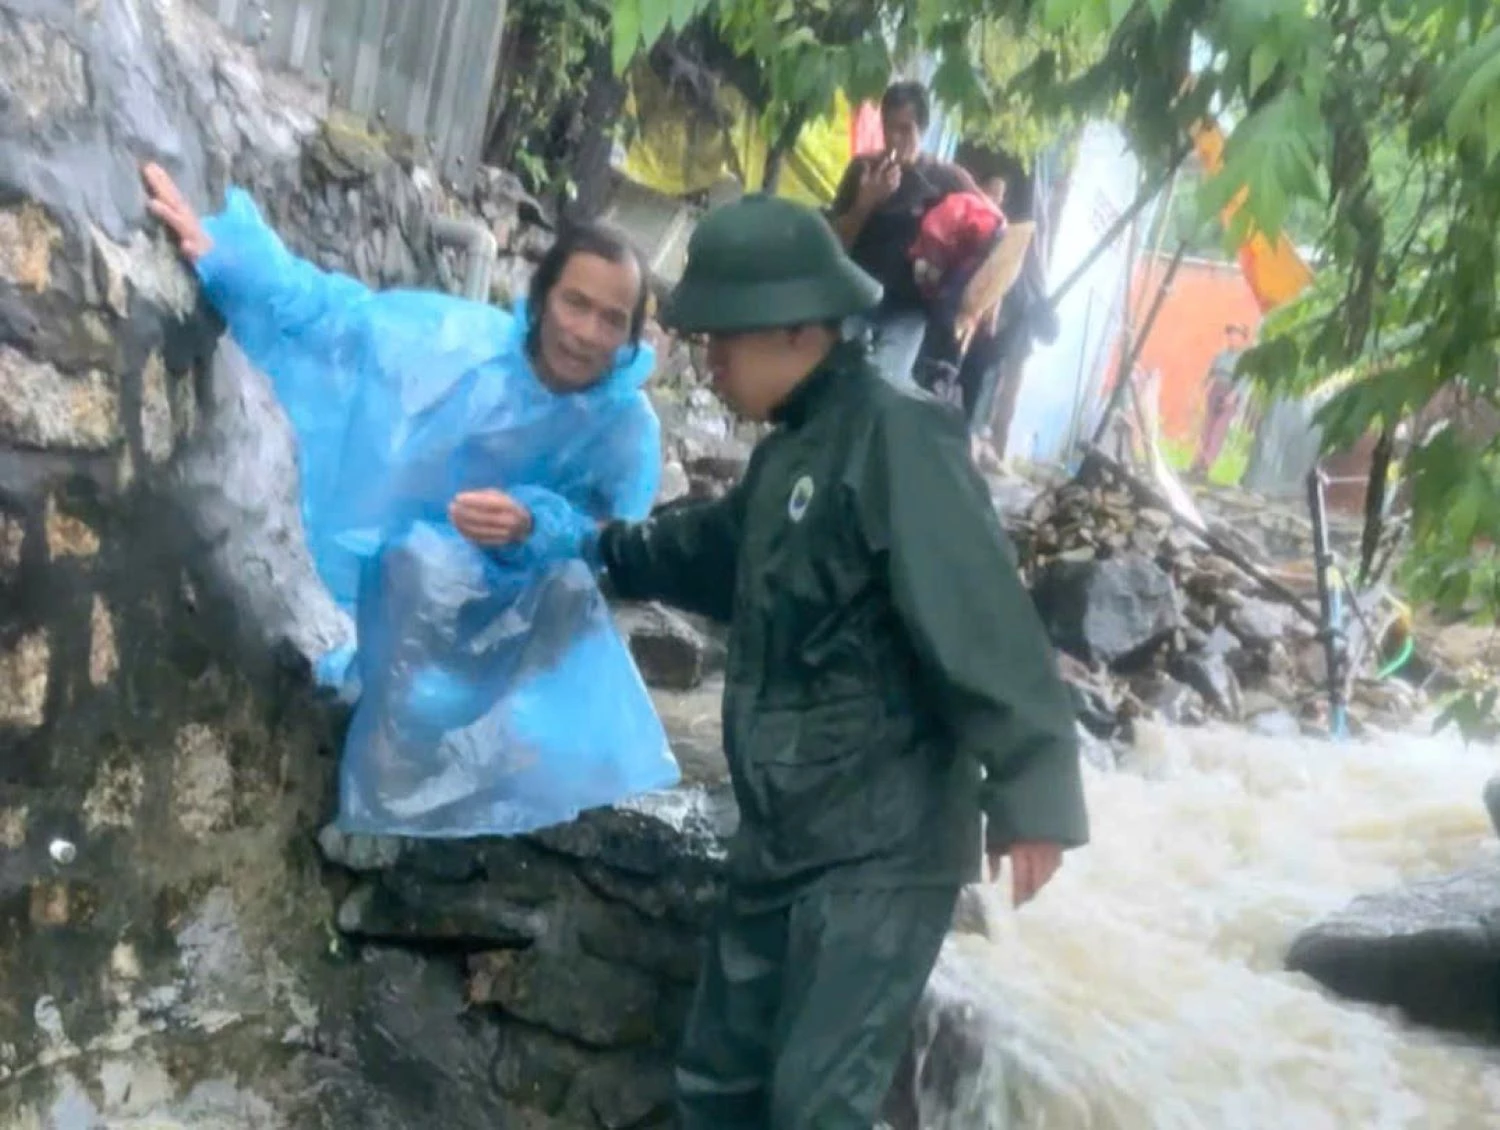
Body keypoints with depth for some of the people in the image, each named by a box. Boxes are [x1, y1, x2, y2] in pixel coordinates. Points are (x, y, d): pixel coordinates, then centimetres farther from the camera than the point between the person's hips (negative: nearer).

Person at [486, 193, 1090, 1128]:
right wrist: (600, 546, 27)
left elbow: (983, 621, -23)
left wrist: (1029, 793, -27)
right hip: (787, 836, 10)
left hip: (883, 843, -10)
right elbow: (717, 552, 32)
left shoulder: (896, 438, -16)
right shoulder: (792, 450, 13)